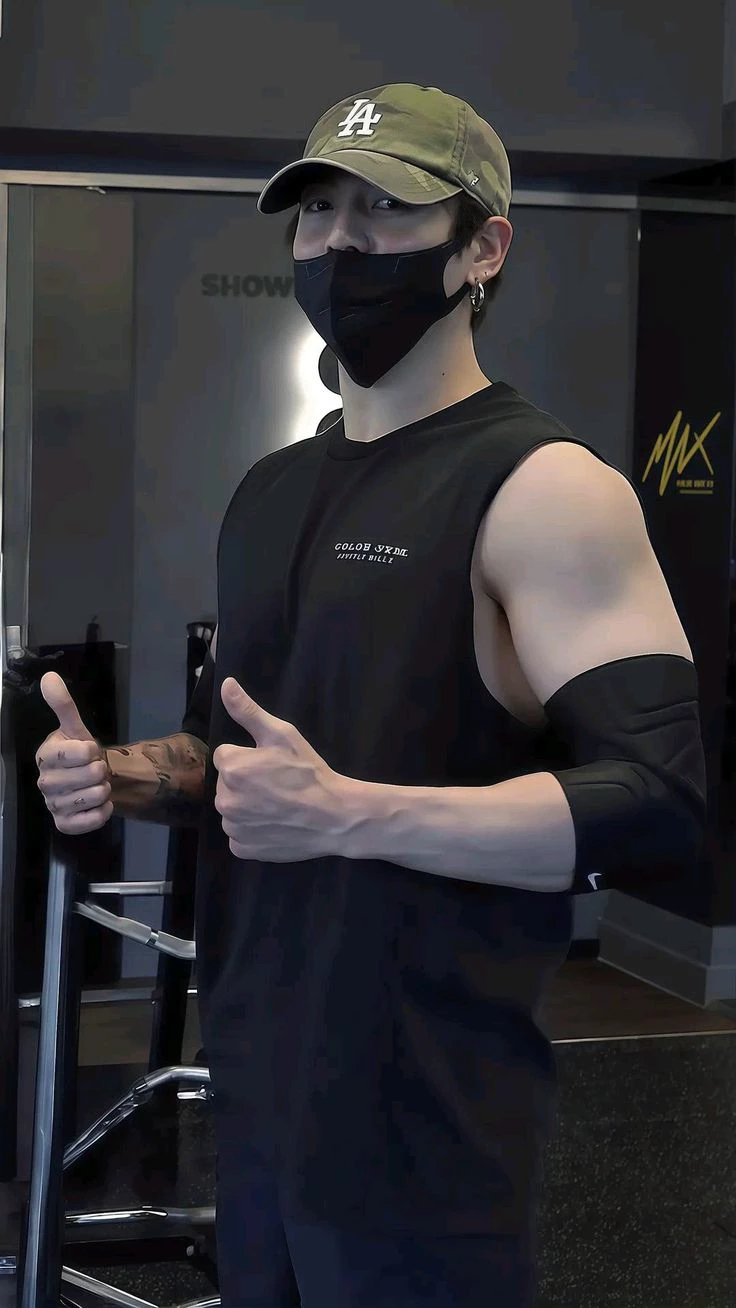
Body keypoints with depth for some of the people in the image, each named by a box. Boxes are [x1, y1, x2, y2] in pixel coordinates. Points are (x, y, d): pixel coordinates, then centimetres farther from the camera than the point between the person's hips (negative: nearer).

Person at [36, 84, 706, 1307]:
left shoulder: (546, 491, -14)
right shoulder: (271, 490, 12)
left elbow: (657, 804, -21)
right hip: (257, 1087, 8)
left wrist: (345, 813, -27)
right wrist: (125, 776, 1)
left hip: (423, 1120, -8)